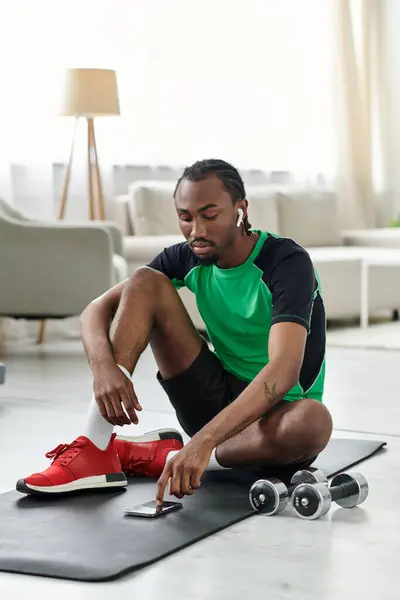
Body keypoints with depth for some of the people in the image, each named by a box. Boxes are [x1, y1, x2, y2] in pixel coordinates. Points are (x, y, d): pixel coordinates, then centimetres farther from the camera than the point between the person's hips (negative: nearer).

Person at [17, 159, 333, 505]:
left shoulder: (287, 261, -21)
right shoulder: (187, 258, -4)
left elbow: (284, 370, -36)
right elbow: (97, 310, -6)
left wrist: (204, 441, -49)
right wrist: (103, 365, -30)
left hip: (275, 411, -4)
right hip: (216, 400, 4)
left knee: (314, 421, -42)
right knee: (145, 282, -12)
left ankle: (167, 457, -23)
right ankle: (95, 450, -22)